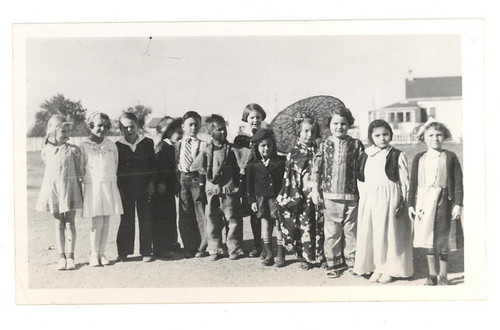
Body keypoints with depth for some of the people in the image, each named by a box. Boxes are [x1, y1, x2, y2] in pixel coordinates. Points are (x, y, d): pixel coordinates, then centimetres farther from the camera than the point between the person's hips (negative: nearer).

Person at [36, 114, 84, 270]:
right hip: (53, 189, 2)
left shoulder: (73, 150, -3)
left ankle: (70, 256, 8)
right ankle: (61, 256, 13)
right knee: (59, 224, 8)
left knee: (69, 223, 2)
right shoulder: (46, 150, 5)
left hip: (69, 189, -2)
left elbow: (80, 171, 2)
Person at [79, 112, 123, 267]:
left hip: (110, 186, 4)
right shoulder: (84, 146, -1)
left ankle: (101, 253, 14)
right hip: (93, 186, -4)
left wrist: (110, 178, 12)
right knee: (97, 221, -7)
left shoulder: (111, 145, 10)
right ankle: (94, 254, 5)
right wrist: (88, 180, -1)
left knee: (106, 221, 5)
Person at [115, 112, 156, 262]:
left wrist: (152, 182, -2)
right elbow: (114, 169, 3)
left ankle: (146, 251, 11)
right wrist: (119, 187, -4)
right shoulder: (117, 146, 1)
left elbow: (153, 165, 7)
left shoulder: (148, 143, 4)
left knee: (146, 220, 3)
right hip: (125, 189, -1)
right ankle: (123, 252, 12)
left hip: (144, 188, 1)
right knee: (126, 220, 3)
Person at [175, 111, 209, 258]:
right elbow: (176, 164, 13)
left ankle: (202, 248, 9)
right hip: (182, 180, 4)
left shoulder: (203, 145, -2)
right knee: (185, 216, 7)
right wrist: (177, 181, 6)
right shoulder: (178, 145, 10)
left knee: (201, 215, -1)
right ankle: (189, 248, 17)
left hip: (197, 179, -4)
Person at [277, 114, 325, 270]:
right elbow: (289, 176, 0)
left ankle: (320, 256, 16)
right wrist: (296, 196, -6)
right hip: (302, 195, -2)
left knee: (319, 226, 4)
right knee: (304, 226, 1)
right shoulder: (293, 153, 1)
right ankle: (305, 257, 14)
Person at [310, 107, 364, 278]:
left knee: (351, 231, 7)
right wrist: (315, 189, 1)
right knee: (331, 232, 5)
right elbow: (316, 168, 5)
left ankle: (352, 261, 21)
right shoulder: (325, 145, 4)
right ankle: (334, 263, 16)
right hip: (330, 196, 0)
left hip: (351, 196, 0)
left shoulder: (356, 144, 2)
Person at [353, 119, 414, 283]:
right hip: (369, 200, 4)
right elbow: (360, 179, 12)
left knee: (389, 233, 3)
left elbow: (405, 182, -1)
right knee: (370, 233, 7)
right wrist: (363, 198, 3)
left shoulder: (397, 156, -2)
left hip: (389, 200, -3)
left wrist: (402, 202, -8)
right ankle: (377, 267, 20)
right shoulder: (365, 156, 7)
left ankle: (390, 270, 16)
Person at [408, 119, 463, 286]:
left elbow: (458, 182, -1)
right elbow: (413, 183, 8)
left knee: (443, 239, 5)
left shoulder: (450, 157, -1)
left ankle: (443, 274, 21)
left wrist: (458, 204, -7)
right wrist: (411, 204, 4)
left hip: (443, 202, -2)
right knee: (427, 238, 7)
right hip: (424, 202, 2)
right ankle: (432, 274, 21)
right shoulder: (419, 158, 5)